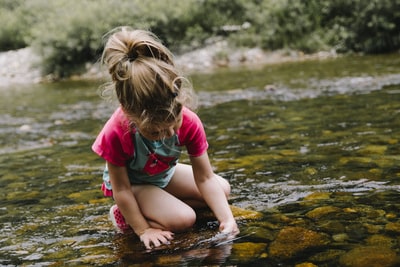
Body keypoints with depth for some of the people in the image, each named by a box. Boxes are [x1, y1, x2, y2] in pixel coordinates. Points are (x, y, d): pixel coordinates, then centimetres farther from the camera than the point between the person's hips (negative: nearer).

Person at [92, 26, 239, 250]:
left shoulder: (190, 122, -30)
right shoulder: (116, 133, -39)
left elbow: (205, 178, -24)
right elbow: (121, 190, -26)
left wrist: (227, 219, -33)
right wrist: (143, 230, -24)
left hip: (165, 174, 6)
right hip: (132, 183, -6)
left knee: (223, 189, 3)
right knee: (183, 219, -26)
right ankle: (124, 215, -5)